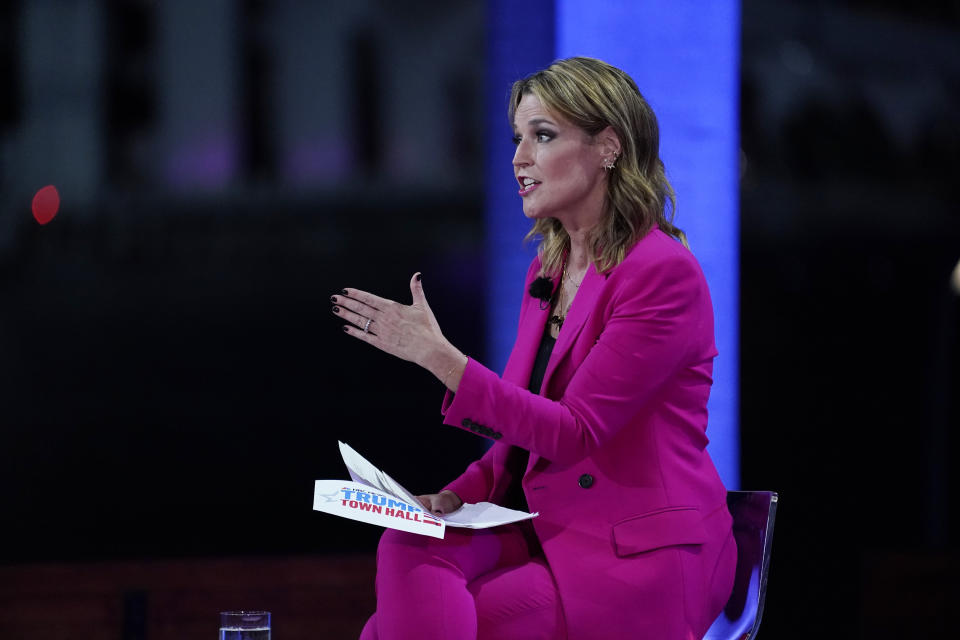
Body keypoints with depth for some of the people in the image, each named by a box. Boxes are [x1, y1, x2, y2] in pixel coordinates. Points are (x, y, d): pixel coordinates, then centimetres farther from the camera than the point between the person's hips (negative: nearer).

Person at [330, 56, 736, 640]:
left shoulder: (662, 273, -13)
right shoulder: (550, 268, 13)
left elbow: (573, 433, -17)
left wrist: (439, 356, -22)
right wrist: (461, 495, -1)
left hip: (640, 556, -7)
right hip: (549, 533, 7)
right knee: (408, 552, -19)